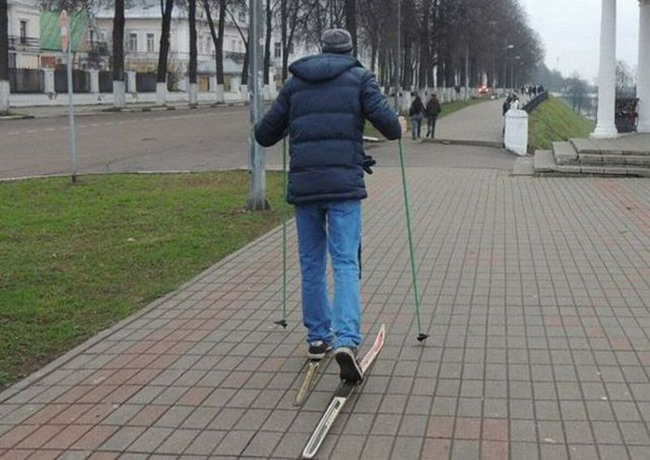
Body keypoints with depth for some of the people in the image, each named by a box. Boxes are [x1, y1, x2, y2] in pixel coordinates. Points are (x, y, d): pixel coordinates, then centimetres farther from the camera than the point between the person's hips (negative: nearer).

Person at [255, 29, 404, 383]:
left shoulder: (295, 82, 15)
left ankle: (317, 338, 22)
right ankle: (346, 340, -19)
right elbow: (387, 122, -6)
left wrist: (289, 126, 38)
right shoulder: (360, 77, 7)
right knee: (346, 262, -3)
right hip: (344, 183, -3)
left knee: (311, 263, 14)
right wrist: (399, 128, 17)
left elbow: (265, 135, 17)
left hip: (303, 183, 3)